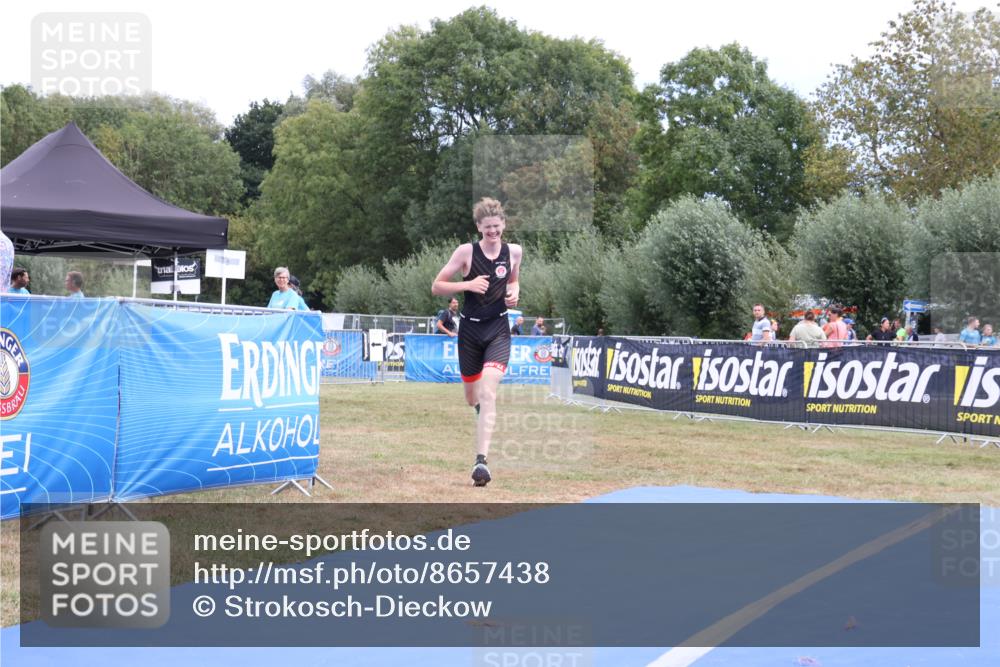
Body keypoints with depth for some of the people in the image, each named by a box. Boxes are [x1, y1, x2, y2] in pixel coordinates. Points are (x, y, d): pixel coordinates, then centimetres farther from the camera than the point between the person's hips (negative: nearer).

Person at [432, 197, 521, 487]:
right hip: (470, 330, 0)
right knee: (472, 396, 14)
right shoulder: (466, 251, -8)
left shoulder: (514, 251, 0)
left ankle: (481, 460, -23)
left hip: (499, 331, 0)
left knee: (488, 392, -19)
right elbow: (436, 287, -6)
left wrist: (514, 292, -2)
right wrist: (468, 284, -21)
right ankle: (483, 412, 54)